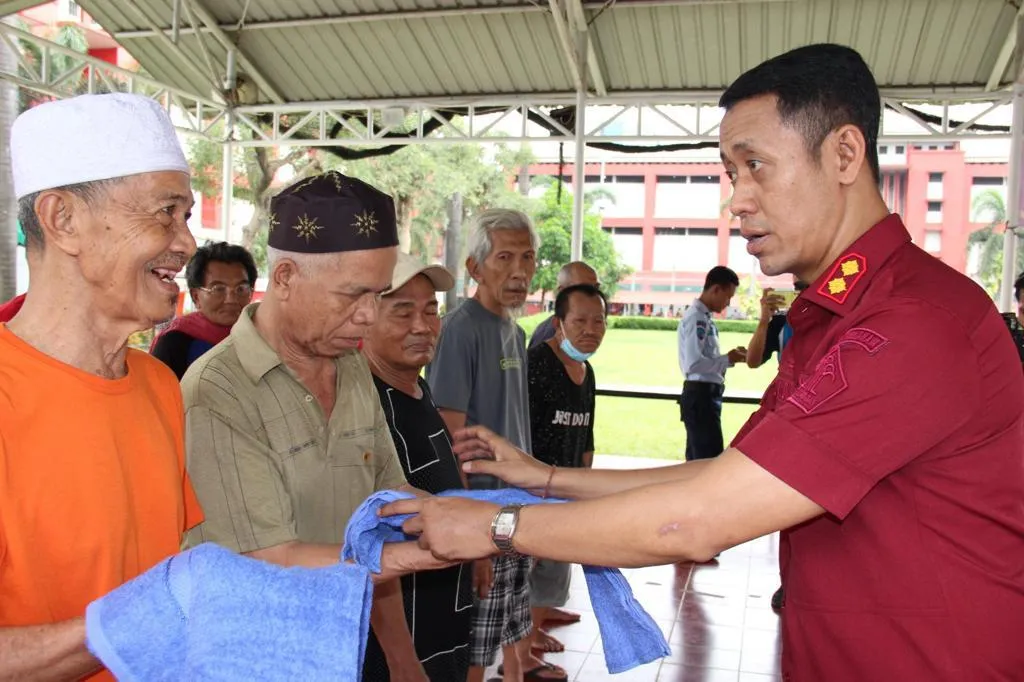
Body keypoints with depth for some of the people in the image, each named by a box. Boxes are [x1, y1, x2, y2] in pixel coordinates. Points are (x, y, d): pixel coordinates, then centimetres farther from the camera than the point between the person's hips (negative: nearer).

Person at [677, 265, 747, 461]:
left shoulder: (704, 318, 14)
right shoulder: (696, 318, -16)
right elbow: (694, 364, -24)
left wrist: (728, 358, 4)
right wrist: (728, 359, -14)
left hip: (704, 395, 10)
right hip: (700, 396, -10)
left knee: (698, 459, 16)